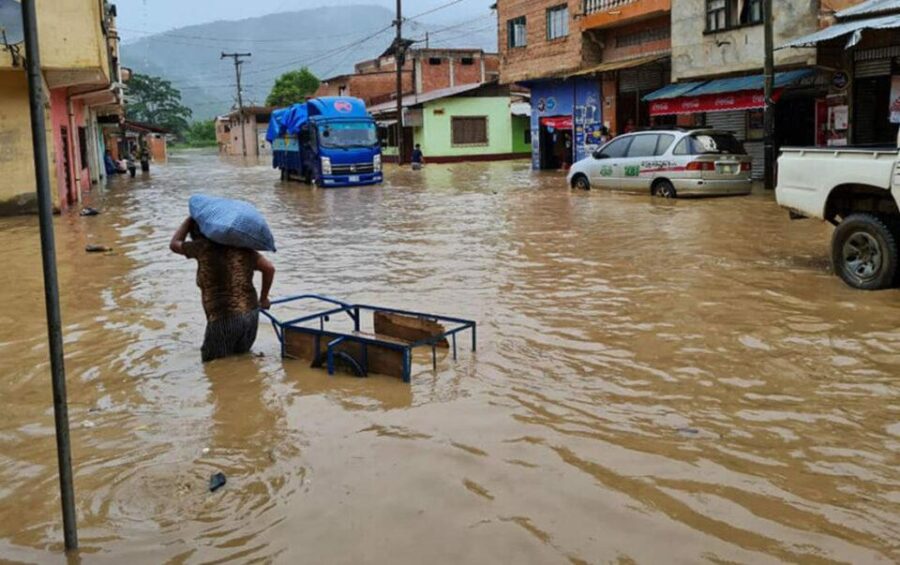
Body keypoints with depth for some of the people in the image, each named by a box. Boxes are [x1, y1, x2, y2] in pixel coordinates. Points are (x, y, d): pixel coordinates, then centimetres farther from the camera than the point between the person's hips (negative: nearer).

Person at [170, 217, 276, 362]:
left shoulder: (204, 247, -4)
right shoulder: (241, 247, 7)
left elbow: (174, 244, 15)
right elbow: (269, 268, 6)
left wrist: (191, 219, 24)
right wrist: (263, 299, 18)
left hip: (224, 319, -5)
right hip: (251, 314, 5)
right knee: (240, 354, 23)